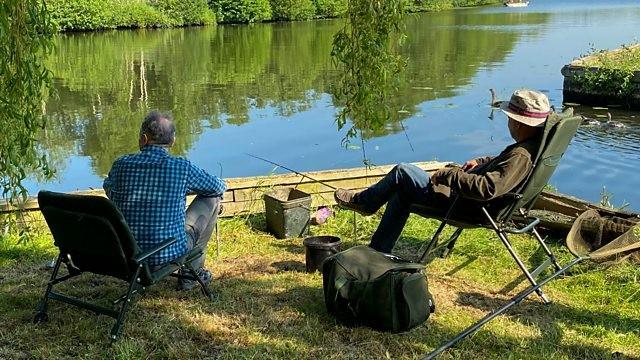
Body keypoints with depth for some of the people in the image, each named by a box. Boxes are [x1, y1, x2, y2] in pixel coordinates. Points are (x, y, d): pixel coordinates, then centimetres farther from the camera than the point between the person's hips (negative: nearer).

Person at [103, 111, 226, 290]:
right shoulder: (182, 167, -12)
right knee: (212, 199, 13)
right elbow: (220, 187, 7)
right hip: (170, 254, -4)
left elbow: (108, 189, 21)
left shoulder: (121, 164, -4)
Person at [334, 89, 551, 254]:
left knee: (403, 172, -2)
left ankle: (362, 201, 23)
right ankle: (379, 252, 23)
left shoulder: (521, 156, -30)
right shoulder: (535, 142, 1)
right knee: (402, 191, 16)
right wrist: (481, 162, 10)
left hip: (470, 207, -10)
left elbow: (486, 188, -41)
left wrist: (448, 176, -31)